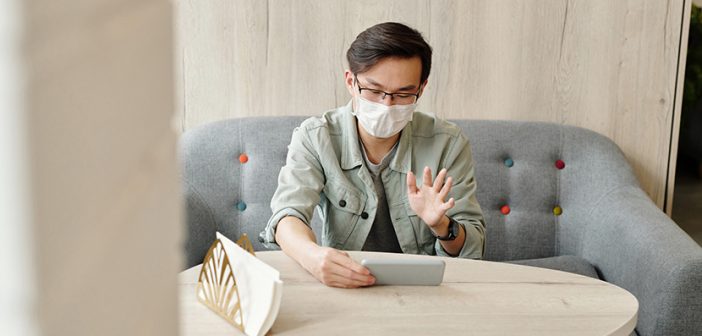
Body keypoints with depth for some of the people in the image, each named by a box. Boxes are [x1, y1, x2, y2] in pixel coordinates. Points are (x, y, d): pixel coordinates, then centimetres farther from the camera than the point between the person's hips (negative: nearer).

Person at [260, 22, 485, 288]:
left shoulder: (448, 144, -5)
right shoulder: (314, 138, -6)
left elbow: (472, 249, -1)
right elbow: (287, 216, -18)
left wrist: (441, 226, -24)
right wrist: (312, 255, -41)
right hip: (341, 285, -1)